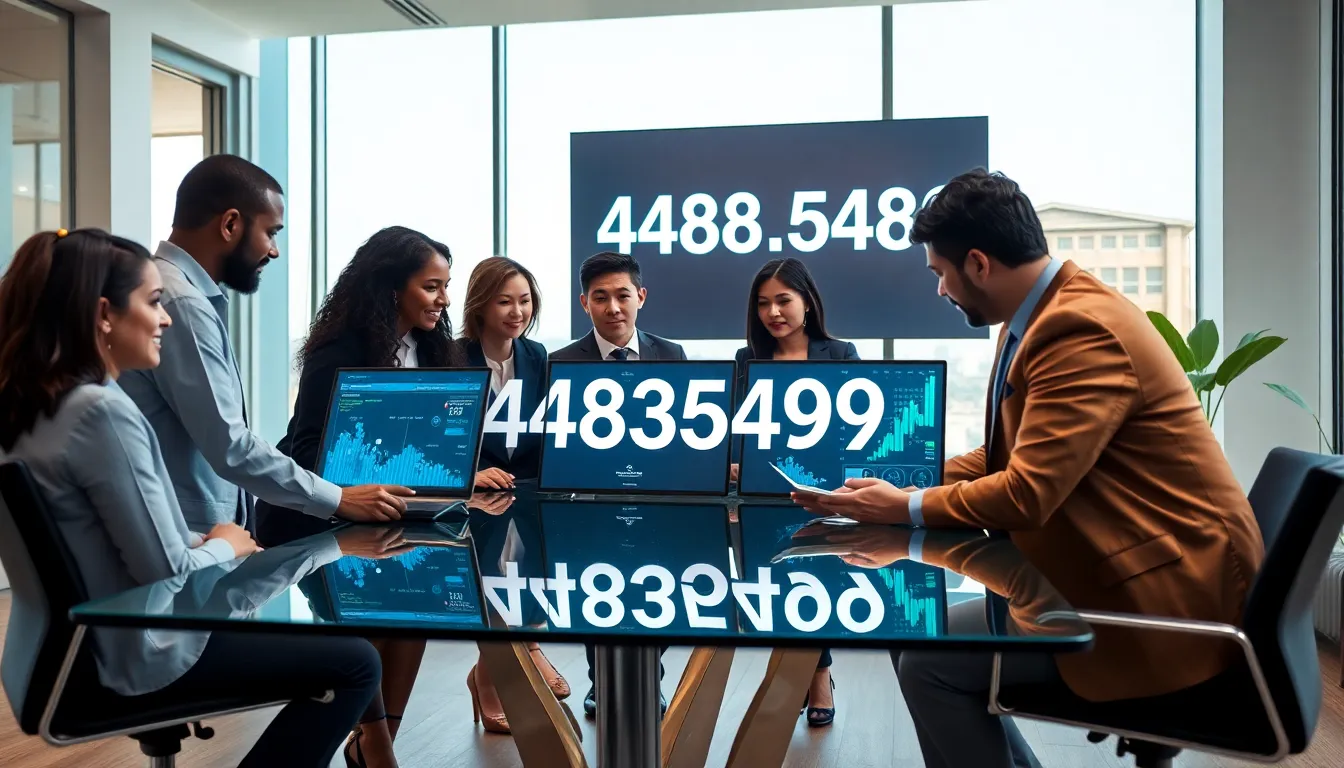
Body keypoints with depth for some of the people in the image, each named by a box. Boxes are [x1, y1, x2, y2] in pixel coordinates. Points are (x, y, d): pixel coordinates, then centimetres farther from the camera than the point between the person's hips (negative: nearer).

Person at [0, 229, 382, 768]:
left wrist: (202, 541, 4)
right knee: (356, 664, -1)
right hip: (135, 657, -10)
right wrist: (225, 546, -5)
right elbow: (167, 571, -25)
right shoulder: (104, 412, -27)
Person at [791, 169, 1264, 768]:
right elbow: (1005, 457, 12)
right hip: (1115, 566, 9)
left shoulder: (1082, 329, -23)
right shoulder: (1039, 316, 6)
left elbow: (1027, 492, -25)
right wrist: (902, 486, 2)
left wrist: (906, 509, -12)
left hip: (1164, 590, -9)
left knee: (929, 661, -13)